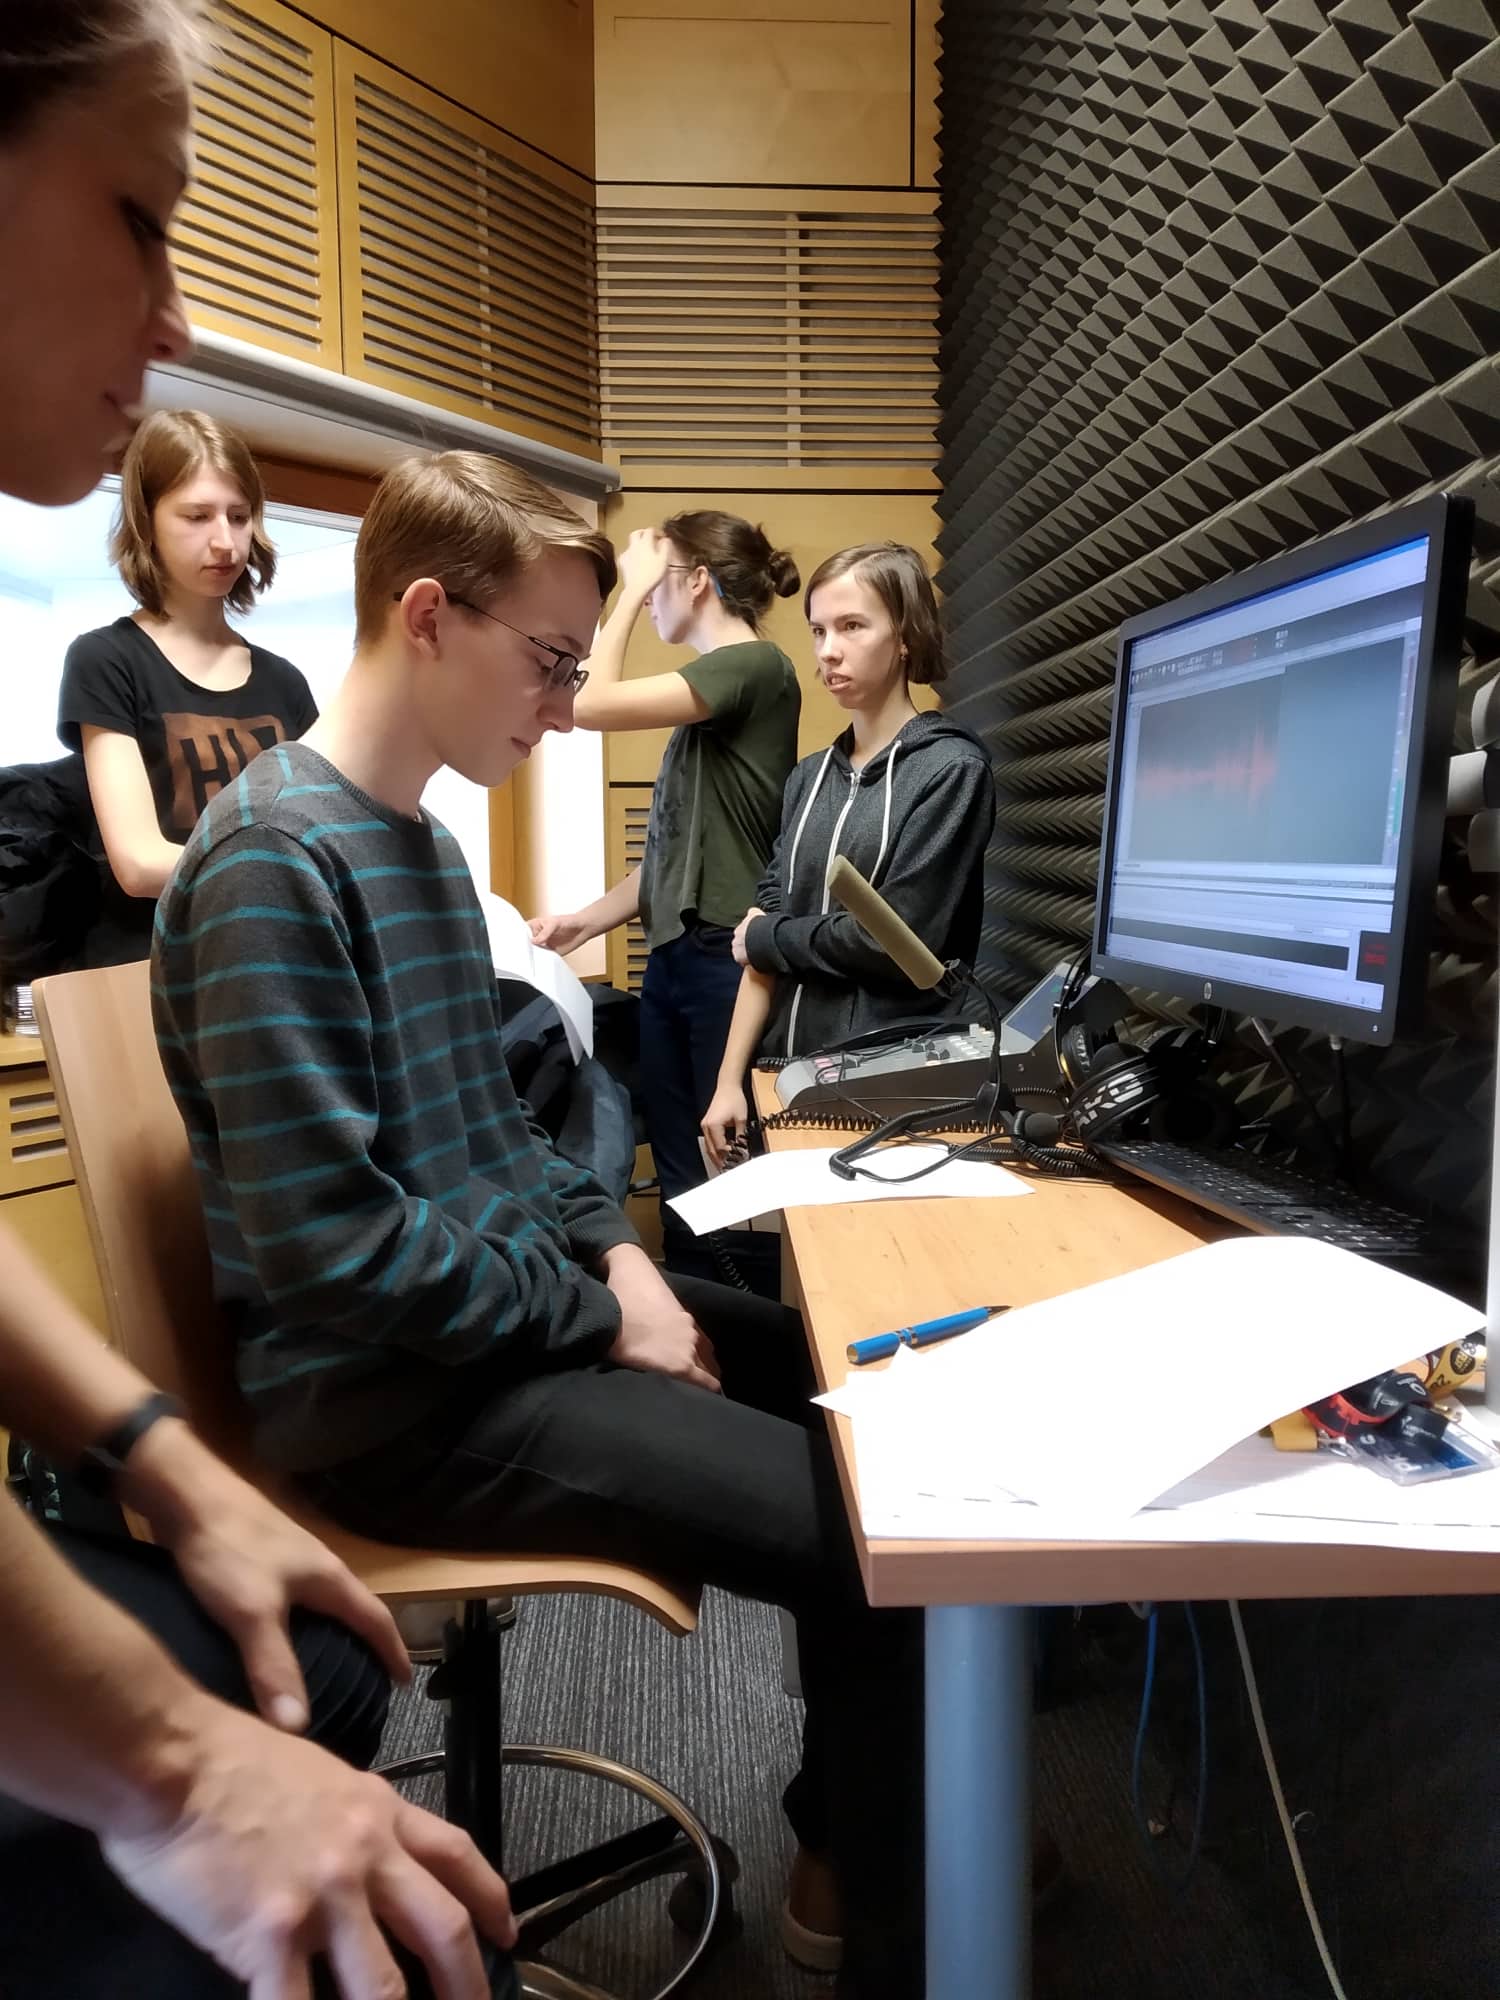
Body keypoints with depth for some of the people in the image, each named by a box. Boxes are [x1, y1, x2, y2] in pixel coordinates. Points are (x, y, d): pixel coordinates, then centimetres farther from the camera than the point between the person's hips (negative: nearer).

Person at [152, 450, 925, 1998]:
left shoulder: (419, 841, 11)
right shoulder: (273, 861, -20)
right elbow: (328, 1244, -25)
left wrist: (612, 1245, 2)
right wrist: (602, 1314, -15)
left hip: (510, 1305, 10)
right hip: (392, 1393, -10)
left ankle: (842, 1827, 31)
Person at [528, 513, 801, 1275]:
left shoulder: (756, 666, -10)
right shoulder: (708, 688, 15)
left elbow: (589, 705, -16)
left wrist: (631, 587, -5)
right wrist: (587, 921, 8)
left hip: (726, 958, -8)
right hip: (671, 957, 8)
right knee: (678, 1165, 13)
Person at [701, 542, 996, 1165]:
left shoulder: (951, 769, -8)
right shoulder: (810, 777, 10)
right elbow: (764, 938, 6)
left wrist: (763, 938, -3)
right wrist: (729, 1081, -1)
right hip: (788, 1067, 6)